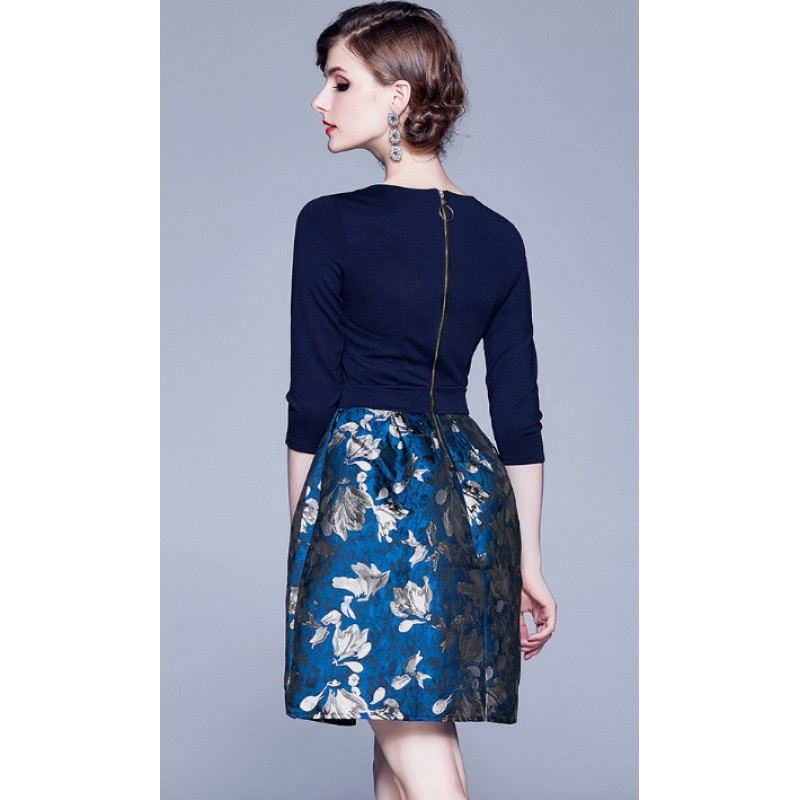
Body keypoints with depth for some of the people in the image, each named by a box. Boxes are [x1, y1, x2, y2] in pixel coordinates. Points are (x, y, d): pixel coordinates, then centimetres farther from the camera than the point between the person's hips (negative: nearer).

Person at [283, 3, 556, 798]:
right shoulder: (498, 236, 7)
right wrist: (527, 559, 14)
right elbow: (520, 417, 8)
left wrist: (305, 538, 3)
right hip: (470, 488, 6)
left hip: (366, 480, -6)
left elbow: (312, 399, -7)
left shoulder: (331, 223, -8)